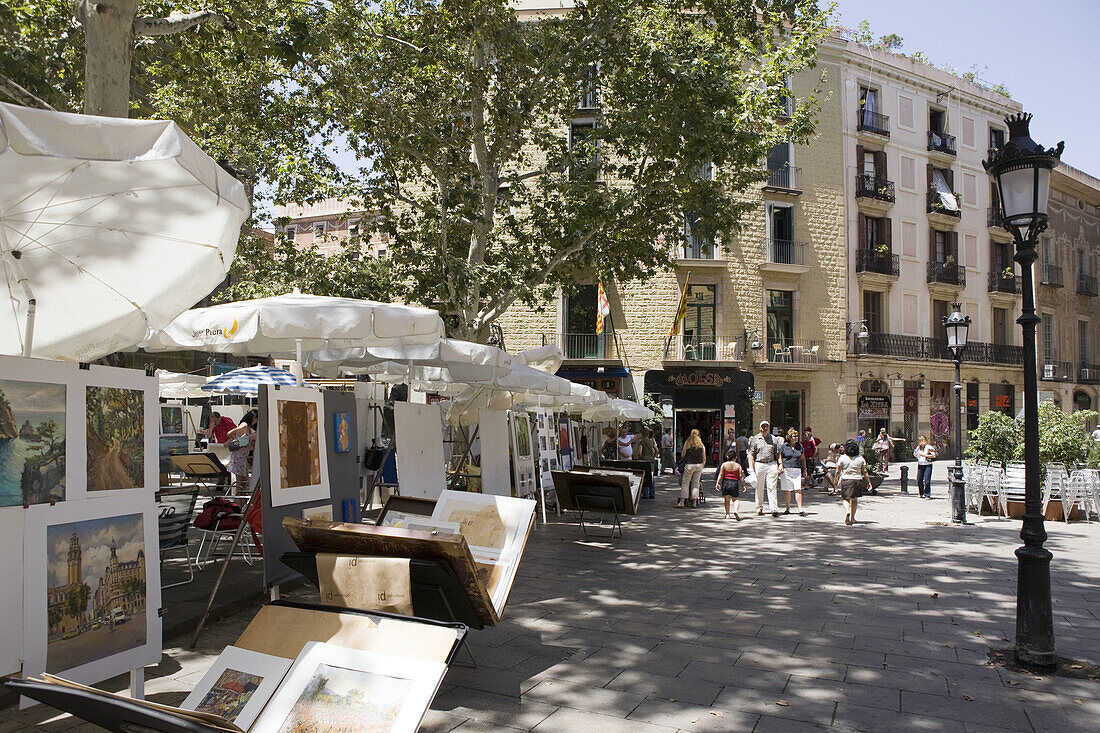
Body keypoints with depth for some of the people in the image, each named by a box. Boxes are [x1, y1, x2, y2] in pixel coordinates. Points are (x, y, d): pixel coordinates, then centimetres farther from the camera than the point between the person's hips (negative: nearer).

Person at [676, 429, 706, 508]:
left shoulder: (687, 443, 0)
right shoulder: (701, 445, 9)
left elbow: (683, 455, -1)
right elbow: (704, 459, 9)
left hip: (689, 464, -3)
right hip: (699, 465, 3)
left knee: (685, 483, 1)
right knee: (696, 483, 10)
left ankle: (682, 502, -4)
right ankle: (694, 502, 10)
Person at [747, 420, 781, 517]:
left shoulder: (774, 439, 13)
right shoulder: (755, 439, 5)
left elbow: (777, 454, 17)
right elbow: (751, 454, 2)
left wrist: (780, 464, 4)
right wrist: (751, 467, -6)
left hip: (772, 464, 1)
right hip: (759, 465, -1)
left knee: (772, 488, -6)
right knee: (759, 488, 6)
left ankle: (774, 509, -9)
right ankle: (759, 508, 18)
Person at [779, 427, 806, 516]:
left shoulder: (799, 446, 13)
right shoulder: (783, 446, 1)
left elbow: (802, 459, 22)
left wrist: (804, 469, 16)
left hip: (796, 470, 2)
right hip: (786, 470, -2)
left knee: (798, 490, -7)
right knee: (787, 490, 3)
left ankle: (800, 510, -7)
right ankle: (788, 508, 16)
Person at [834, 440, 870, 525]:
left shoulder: (842, 458, -5)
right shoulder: (860, 458, 0)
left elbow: (838, 471, -2)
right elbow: (865, 472, 1)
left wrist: (836, 479, 12)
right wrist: (869, 482, 8)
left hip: (845, 480, -2)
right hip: (857, 480, 2)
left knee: (846, 499, 5)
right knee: (854, 500, 16)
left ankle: (847, 512, -24)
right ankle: (852, 518, 19)